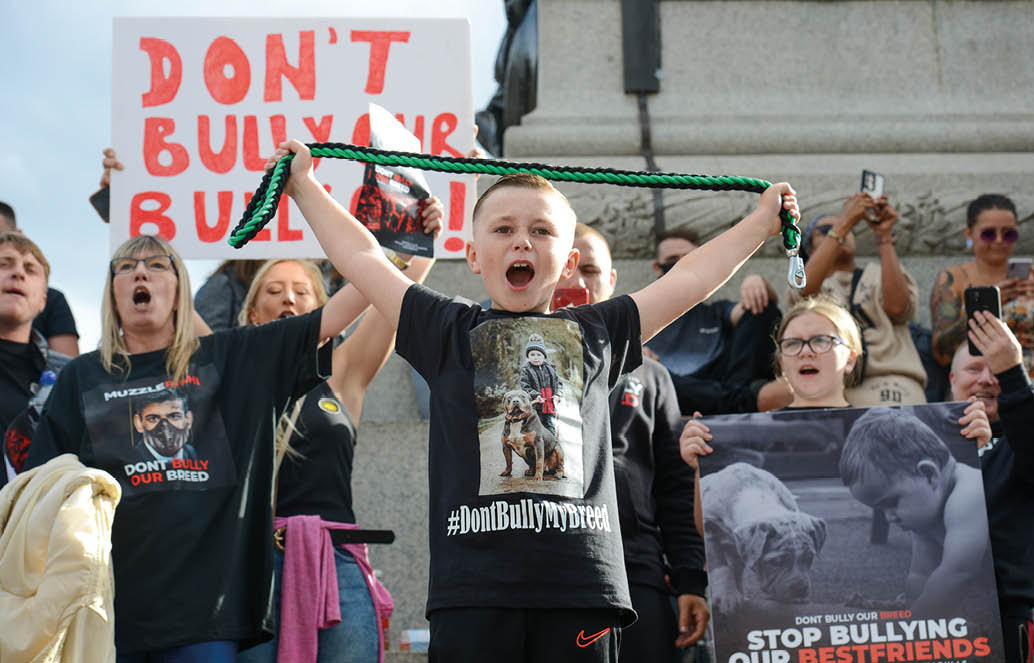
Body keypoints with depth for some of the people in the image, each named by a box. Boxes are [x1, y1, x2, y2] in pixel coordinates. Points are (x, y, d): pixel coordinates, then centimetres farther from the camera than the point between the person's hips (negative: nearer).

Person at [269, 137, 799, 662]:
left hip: (581, 581, 1)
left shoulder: (596, 333, 17)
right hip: (474, 583, -1)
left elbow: (689, 279, 25)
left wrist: (761, 221, 32)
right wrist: (305, 186, 24)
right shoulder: (449, 331, 14)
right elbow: (362, 258, 18)